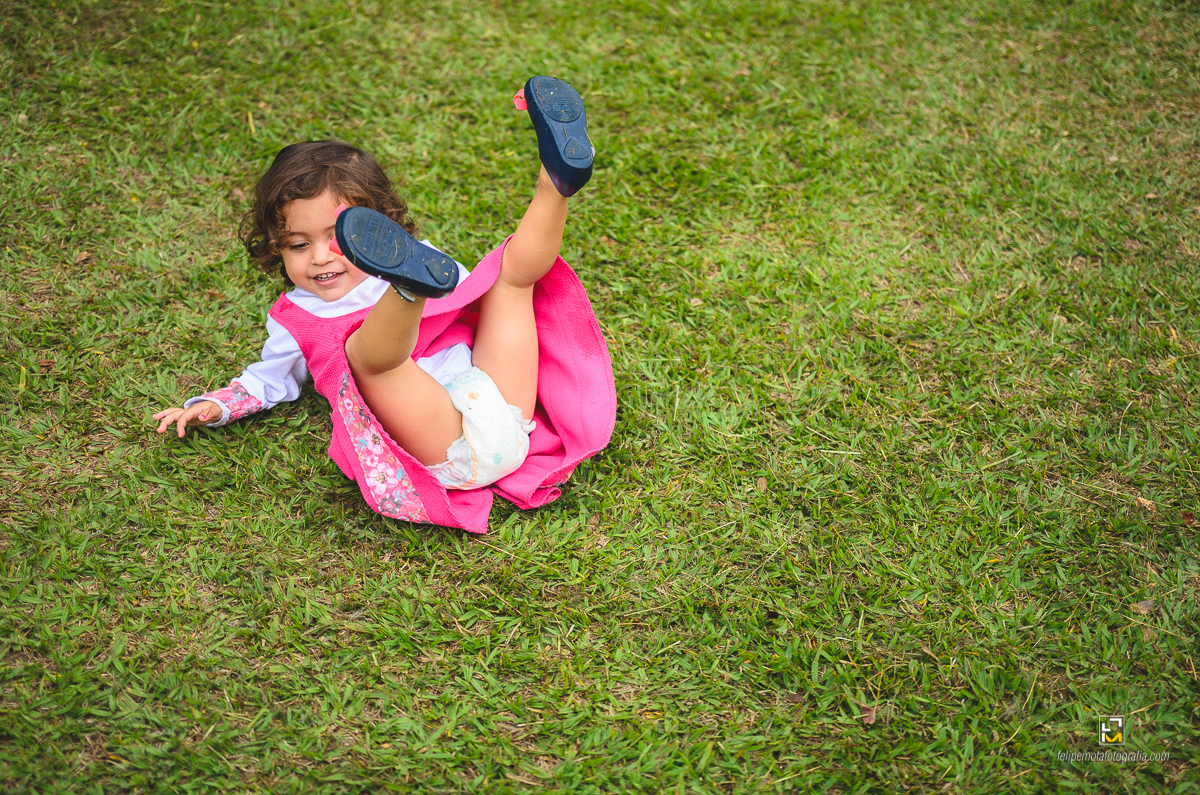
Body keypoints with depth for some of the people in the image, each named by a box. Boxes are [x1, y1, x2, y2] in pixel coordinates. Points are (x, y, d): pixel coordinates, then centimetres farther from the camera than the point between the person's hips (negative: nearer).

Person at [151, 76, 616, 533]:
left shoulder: (417, 257, 25)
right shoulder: (296, 320, 20)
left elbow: (467, 297, 34)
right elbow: (269, 380, 31)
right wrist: (214, 406, 18)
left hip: (503, 416, 4)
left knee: (513, 266, 5)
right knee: (364, 348, -30)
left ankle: (556, 180, -22)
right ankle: (413, 283, -64)